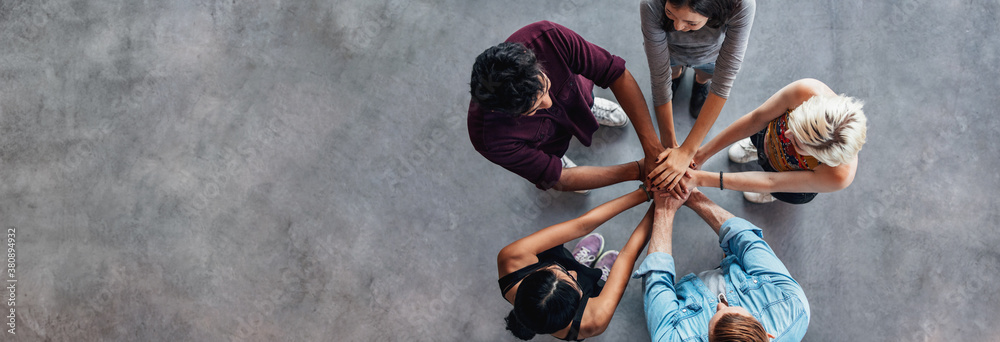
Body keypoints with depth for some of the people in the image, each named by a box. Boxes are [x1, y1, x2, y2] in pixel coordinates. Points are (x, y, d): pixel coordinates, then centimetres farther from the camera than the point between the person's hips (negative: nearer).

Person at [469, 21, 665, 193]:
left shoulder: (549, 38, -46)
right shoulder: (491, 139, -47)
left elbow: (617, 74, -35)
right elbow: (560, 180, -34)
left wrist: (652, 145, -41)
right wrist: (638, 170, -34)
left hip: (574, 96, 2)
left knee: (620, 118, 30)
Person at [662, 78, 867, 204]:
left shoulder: (839, 176, -46)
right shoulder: (806, 92, -44)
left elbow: (771, 183, -37)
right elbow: (757, 118, -27)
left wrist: (701, 179, -38)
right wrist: (703, 153, -24)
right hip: (771, 137, 3)